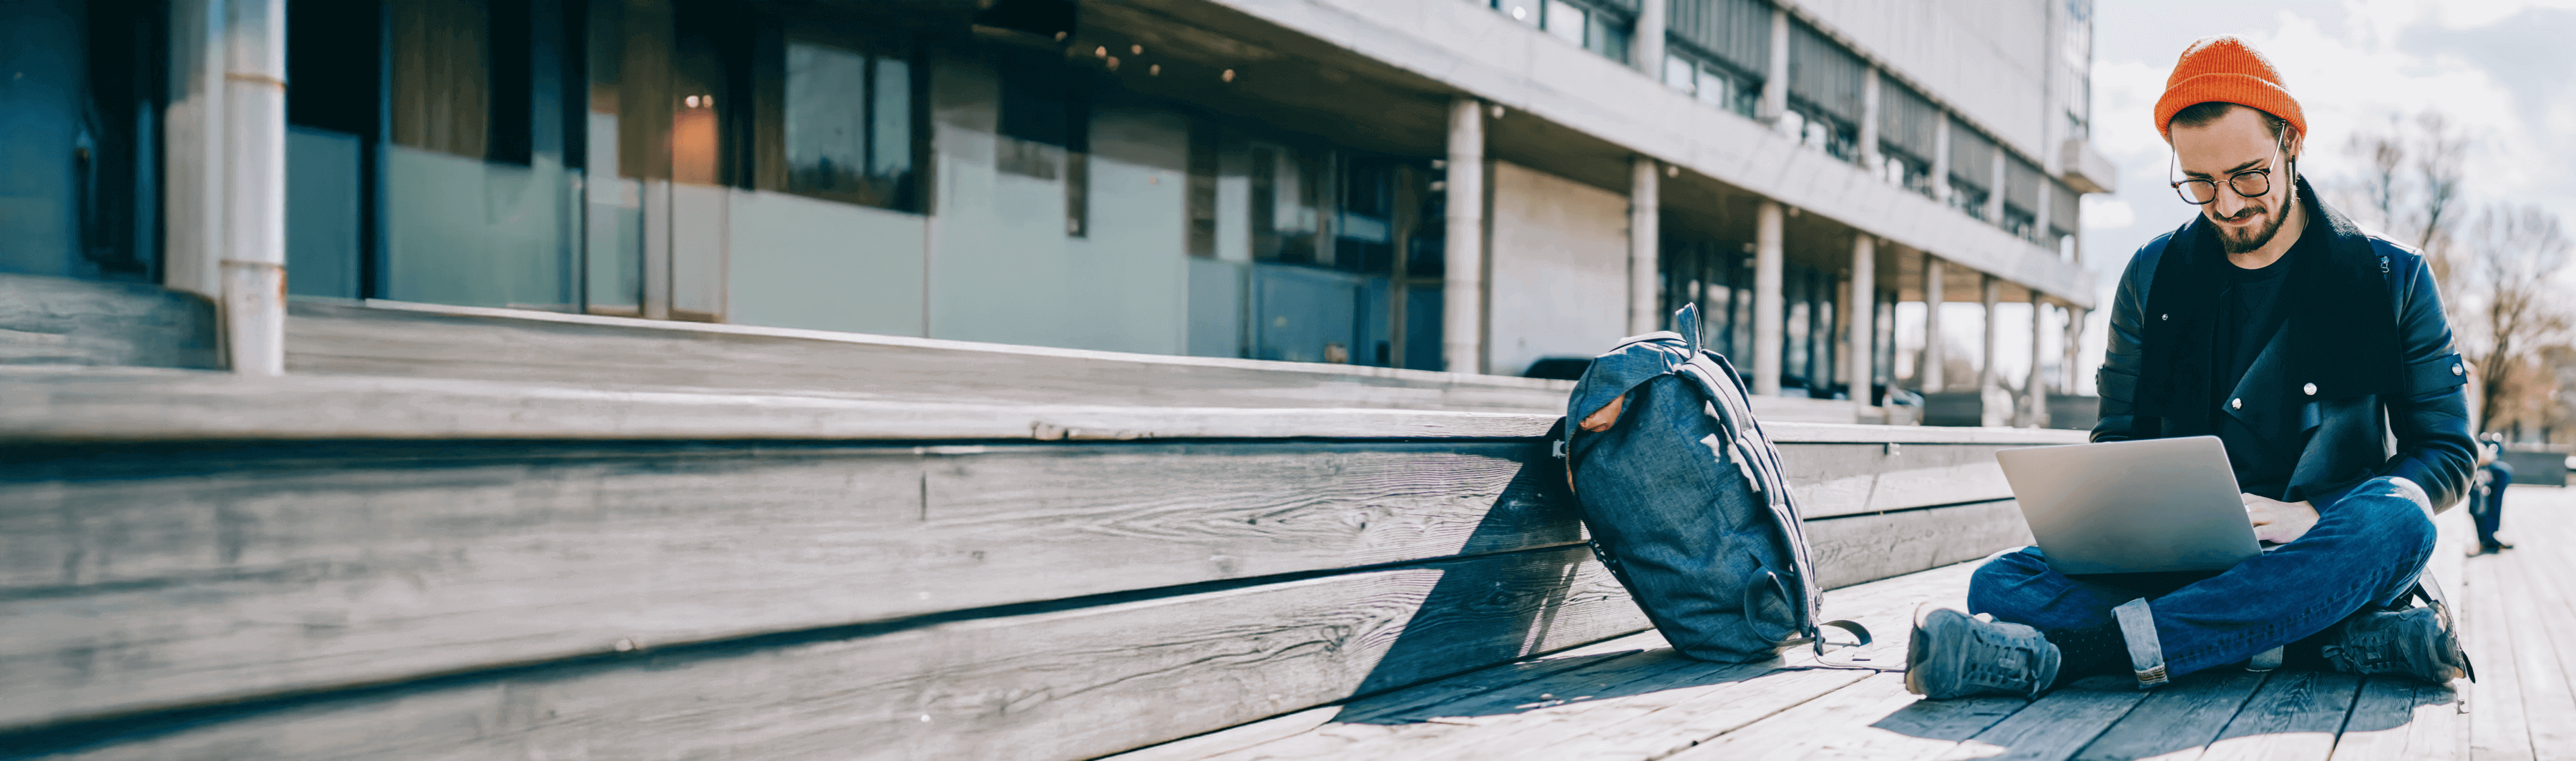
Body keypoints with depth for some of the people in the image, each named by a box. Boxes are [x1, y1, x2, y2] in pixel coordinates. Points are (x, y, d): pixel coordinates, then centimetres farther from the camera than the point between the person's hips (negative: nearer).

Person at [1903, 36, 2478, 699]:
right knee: (1999, 588, -26)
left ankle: (2069, 651, -45)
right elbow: (2119, 435, 14)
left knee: (2396, 520, -38)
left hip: (2323, 561, -1)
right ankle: (2341, 642, -31)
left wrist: (2308, 516, -16)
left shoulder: (2391, 278, 5)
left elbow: (2448, 450, 3)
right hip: (2180, 560, 2)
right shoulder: (2153, 276, 10)